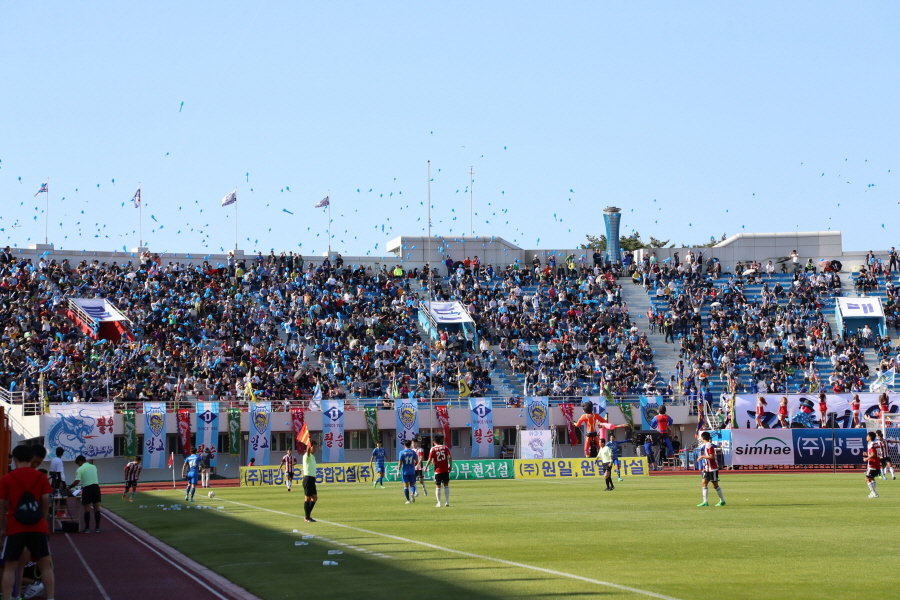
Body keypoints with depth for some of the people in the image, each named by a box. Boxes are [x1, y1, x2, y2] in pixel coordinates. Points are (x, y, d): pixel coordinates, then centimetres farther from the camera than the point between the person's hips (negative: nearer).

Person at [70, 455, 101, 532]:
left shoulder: (80, 469, -6)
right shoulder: (94, 467, 11)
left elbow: (77, 481, -14)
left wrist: (69, 487, -1)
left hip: (87, 489, -4)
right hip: (96, 487, 4)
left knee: (87, 509, 3)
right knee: (97, 509, 7)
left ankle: (87, 528, 3)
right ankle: (97, 527, 9)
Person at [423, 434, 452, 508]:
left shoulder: (433, 449, -4)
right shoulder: (445, 448, 2)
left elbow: (430, 459, -7)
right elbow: (450, 457, -5)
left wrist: (426, 467, 5)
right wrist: (450, 466, 3)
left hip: (437, 470, -2)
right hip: (445, 470, 2)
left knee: (438, 486, 5)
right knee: (446, 485, 9)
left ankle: (439, 503, 3)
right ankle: (447, 502, 7)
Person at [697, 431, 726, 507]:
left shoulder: (709, 445, -16)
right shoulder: (704, 446, 13)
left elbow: (712, 456, -23)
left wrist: (702, 456, -18)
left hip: (712, 468, -9)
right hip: (707, 468, 9)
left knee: (715, 485, -1)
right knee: (704, 484, 2)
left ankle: (722, 501, 10)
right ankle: (705, 502, 0)